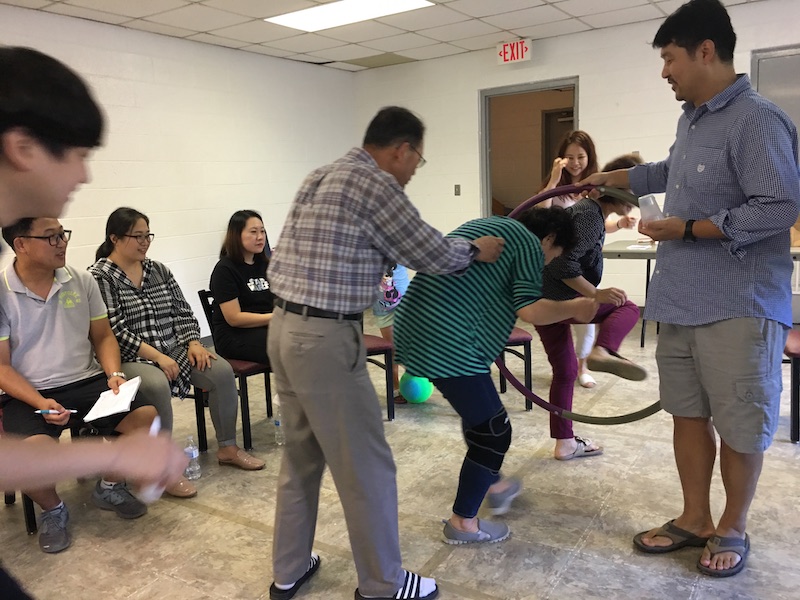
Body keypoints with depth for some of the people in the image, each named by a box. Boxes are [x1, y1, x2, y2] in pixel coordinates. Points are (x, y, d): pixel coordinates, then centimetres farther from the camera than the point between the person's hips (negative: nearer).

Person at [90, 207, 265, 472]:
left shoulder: (159, 270, 13)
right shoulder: (99, 277, -5)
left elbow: (183, 313, 12)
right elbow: (114, 331, -14)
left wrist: (194, 343, -7)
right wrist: (157, 357, -20)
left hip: (173, 350, 6)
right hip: (132, 359, -5)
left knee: (222, 371, -16)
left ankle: (228, 448, -3)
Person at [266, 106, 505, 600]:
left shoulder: (321, 177, 16)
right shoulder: (376, 184, -12)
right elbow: (429, 252, -5)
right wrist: (475, 251, 15)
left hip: (286, 328, 10)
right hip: (326, 338, -10)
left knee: (301, 456, 20)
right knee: (366, 466, 5)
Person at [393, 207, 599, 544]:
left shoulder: (490, 226, 25)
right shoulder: (529, 243, -2)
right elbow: (531, 311, -13)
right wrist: (575, 308, 3)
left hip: (416, 328, 10)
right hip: (448, 344, -10)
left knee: (480, 414, 27)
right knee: (493, 431, 4)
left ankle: (493, 485, 43)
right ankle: (463, 523, 17)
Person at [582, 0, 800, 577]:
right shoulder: (692, 119, 14)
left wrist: (688, 229, -16)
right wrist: (611, 178, 41)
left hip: (738, 307, -8)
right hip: (680, 301, 9)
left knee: (740, 426, 6)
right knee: (688, 414, 14)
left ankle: (733, 528, 26)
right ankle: (694, 520, 29)